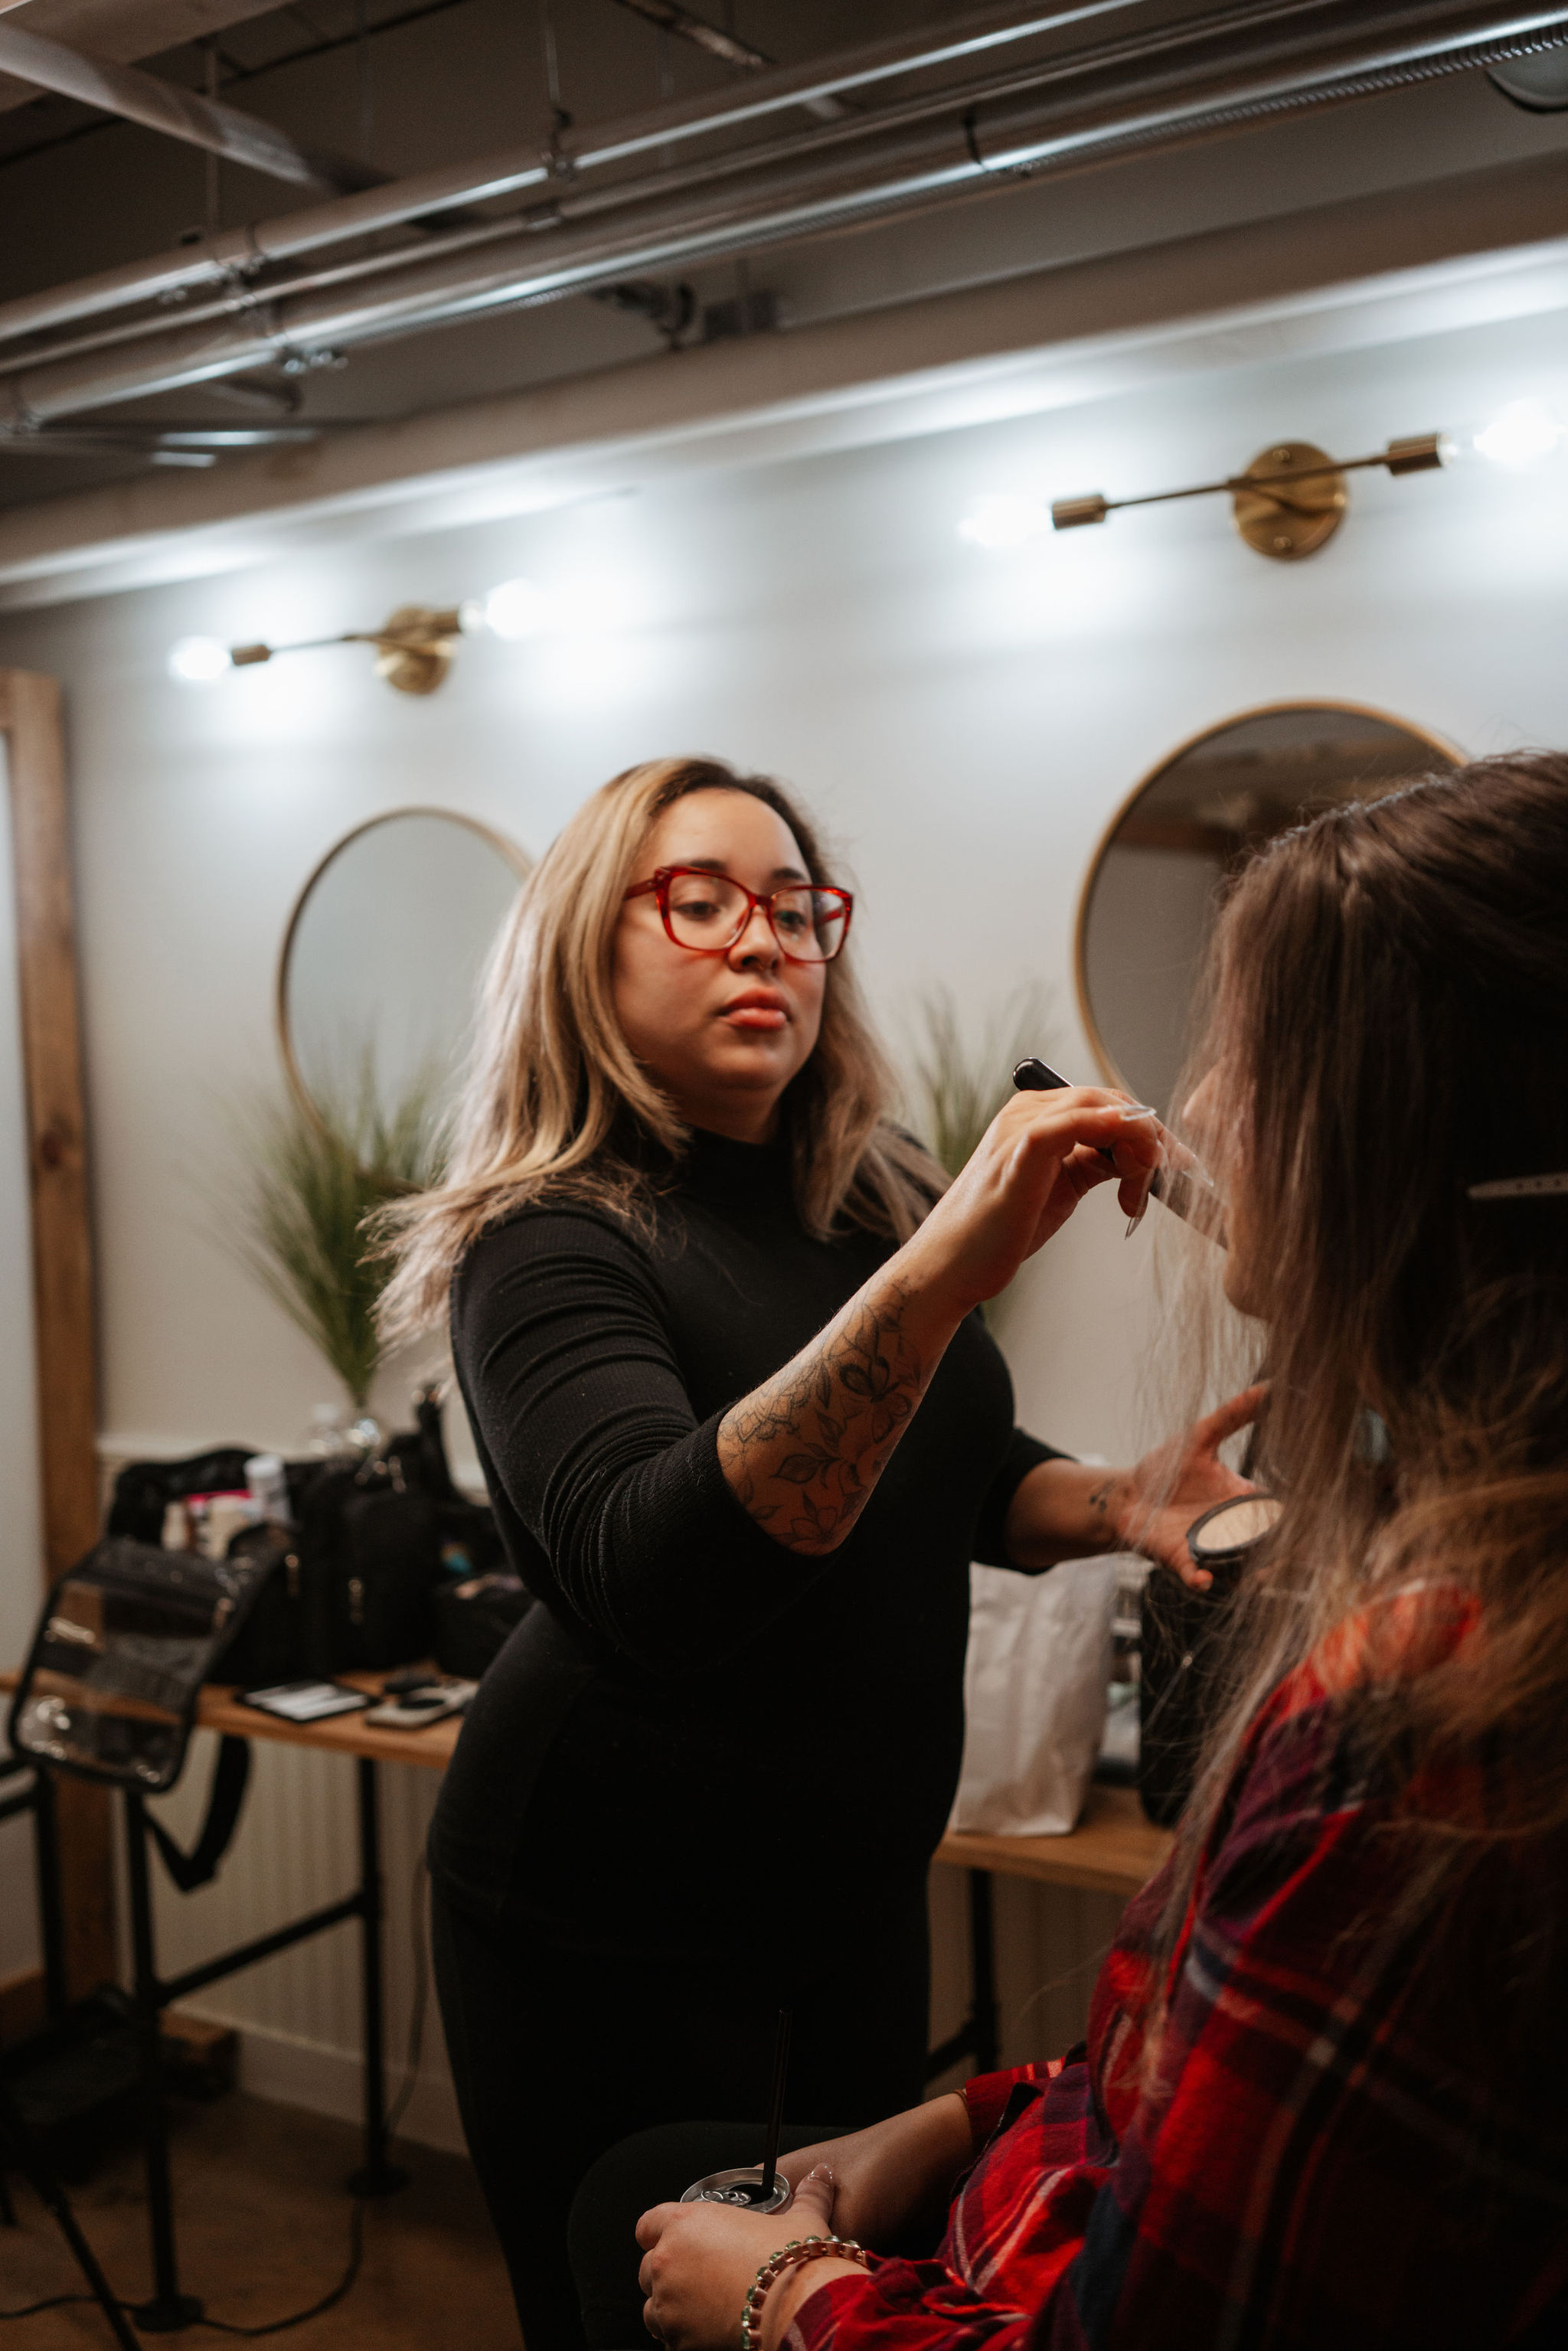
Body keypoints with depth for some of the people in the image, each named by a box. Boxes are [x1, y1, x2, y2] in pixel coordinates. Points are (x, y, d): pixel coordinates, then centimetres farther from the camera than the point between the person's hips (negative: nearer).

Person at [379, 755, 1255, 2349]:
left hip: (855, 1881, 7)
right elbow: (654, 1577, -37)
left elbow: (955, 1470, 13)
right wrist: (949, 1262, -46)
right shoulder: (552, 1244, -20)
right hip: (616, 1922, -6)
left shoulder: (869, 1201, 0)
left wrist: (1115, 1502, -9)